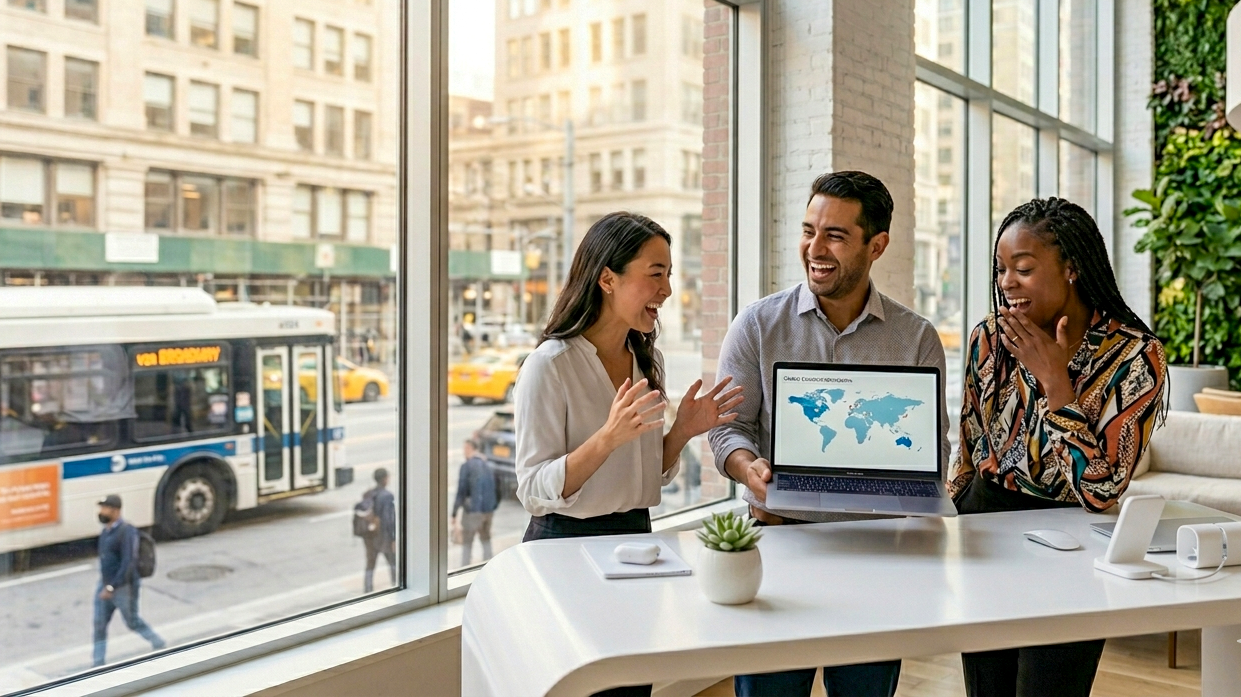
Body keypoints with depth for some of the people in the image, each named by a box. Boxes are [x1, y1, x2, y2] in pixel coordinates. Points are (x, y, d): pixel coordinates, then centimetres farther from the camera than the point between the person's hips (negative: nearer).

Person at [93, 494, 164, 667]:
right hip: (105, 585, 8)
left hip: (123, 588, -8)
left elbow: (128, 563, -26)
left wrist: (111, 587, -26)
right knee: (99, 624, 7)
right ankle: (98, 664, 16)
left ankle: (160, 646, 27)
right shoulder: (106, 530, 6)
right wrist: (104, 584, 22)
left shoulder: (126, 532, -22)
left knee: (133, 622, 7)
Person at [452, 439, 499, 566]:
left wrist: (454, 514, -9)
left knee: (466, 544, 2)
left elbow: (461, 491, -12)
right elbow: (496, 491, 14)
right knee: (486, 540, 19)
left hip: (473, 511, -6)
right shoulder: (487, 466, 11)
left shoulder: (467, 466, -9)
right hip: (488, 510, 6)